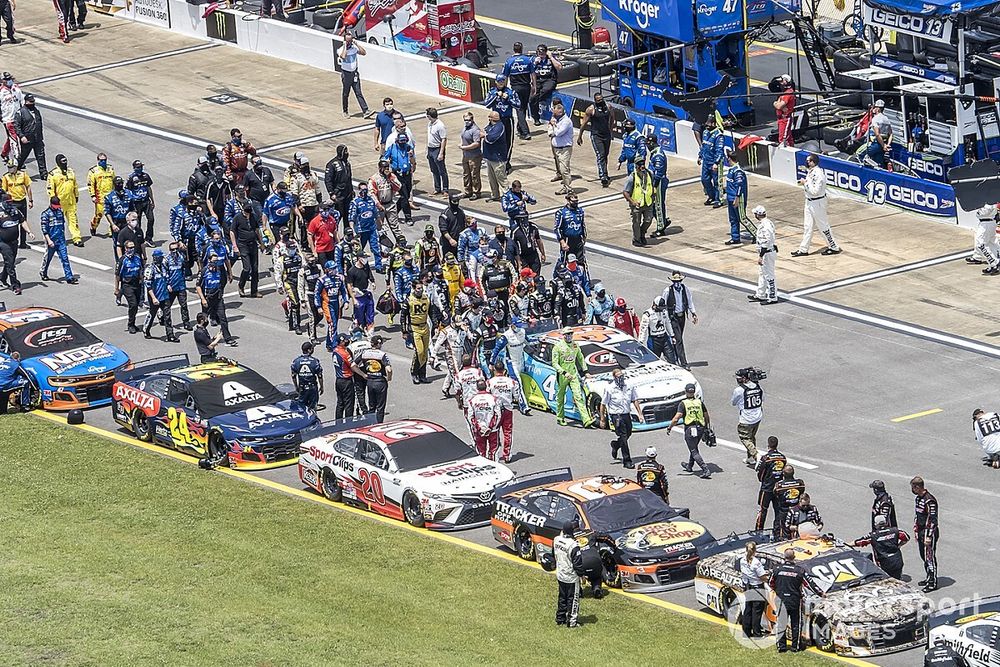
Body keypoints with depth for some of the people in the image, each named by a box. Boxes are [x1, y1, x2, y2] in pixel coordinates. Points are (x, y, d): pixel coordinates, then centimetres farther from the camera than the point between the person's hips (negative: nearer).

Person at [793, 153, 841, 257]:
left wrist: (805, 183, -22)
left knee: (823, 225, 2)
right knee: (807, 225, 14)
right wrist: (803, 182, 5)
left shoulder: (818, 174, -25)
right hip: (809, 201, 10)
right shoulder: (810, 171, 5)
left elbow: (815, 191, -28)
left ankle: (834, 247, 15)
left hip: (817, 202, -10)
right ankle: (803, 249, 20)